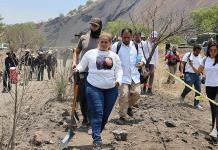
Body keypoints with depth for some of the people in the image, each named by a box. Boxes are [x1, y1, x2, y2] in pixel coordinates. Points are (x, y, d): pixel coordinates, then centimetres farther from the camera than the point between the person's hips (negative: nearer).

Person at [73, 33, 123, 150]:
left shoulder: (114, 56, 11)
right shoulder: (90, 53, 4)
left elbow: (119, 70, 8)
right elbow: (82, 65, 5)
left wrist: (118, 80, -10)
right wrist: (77, 69, -17)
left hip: (111, 89, 4)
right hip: (94, 87, -3)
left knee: (106, 114, 10)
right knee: (97, 114, -10)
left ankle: (96, 134, 29)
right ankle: (97, 140, -7)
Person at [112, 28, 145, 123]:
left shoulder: (136, 46, 8)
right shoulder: (116, 46, -5)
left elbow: (141, 56, 19)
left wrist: (142, 62, -3)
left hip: (134, 75, 4)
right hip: (122, 76, -4)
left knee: (136, 93, -1)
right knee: (124, 95, -10)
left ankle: (129, 106, 31)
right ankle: (122, 116, 5)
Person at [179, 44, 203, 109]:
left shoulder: (201, 58, 12)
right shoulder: (188, 55, -4)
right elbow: (182, 64, -5)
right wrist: (182, 72, -13)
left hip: (197, 75, 5)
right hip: (189, 74, -5)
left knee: (198, 90, 4)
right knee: (188, 88, -9)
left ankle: (196, 104, 16)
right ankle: (182, 97, 23)